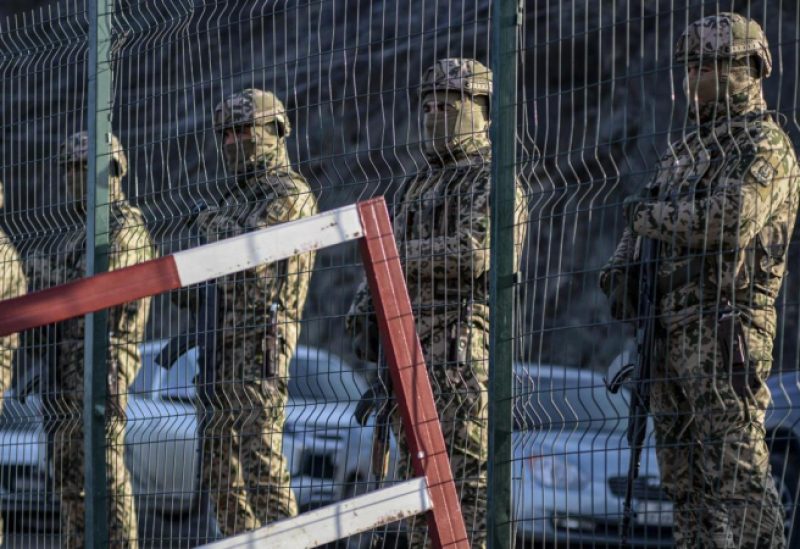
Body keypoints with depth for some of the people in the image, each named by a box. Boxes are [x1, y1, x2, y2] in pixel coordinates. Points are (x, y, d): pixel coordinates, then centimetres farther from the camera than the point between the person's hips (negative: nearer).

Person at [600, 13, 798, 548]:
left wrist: (651, 213, -9)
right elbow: (644, 225, 28)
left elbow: (731, 219, -23)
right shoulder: (686, 150, 22)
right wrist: (622, 268, 6)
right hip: (673, 327, 9)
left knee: (736, 470, -13)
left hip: (725, 327, -9)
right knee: (685, 476, 8)